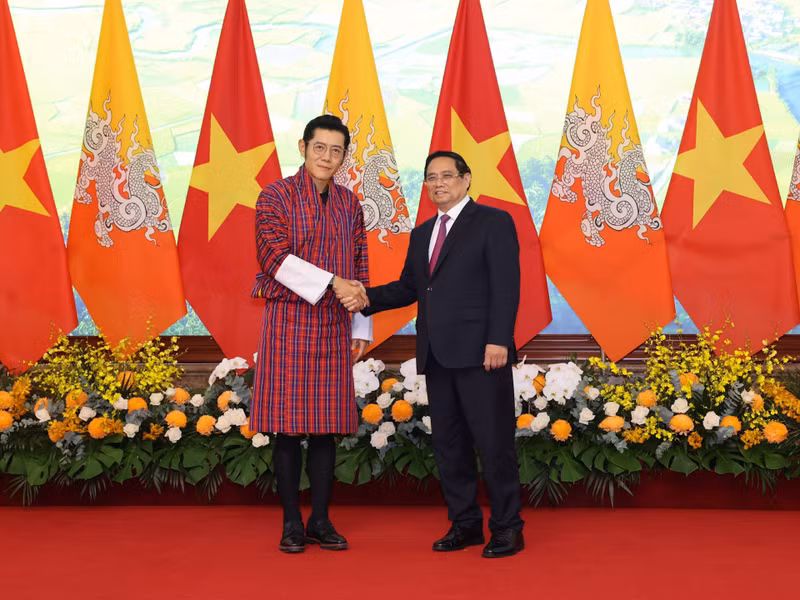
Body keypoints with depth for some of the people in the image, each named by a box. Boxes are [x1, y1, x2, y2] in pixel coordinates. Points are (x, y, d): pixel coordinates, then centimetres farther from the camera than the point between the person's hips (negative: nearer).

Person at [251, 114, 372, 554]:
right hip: (288, 322, -4)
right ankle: (292, 522, 10)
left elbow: (360, 271, 14)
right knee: (289, 426, 0)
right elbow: (275, 258, -13)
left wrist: (361, 329, 10)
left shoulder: (349, 204, 12)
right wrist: (332, 283, -18)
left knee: (326, 426, 6)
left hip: (333, 328, 4)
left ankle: (321, 520, 15)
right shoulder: (276, 196, -2)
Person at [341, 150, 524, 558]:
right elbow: (408, 287, 18)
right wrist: (368, 298, 1)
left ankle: (507, 528, 7)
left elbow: (505, 285, -9)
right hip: (437, 356, 7)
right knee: (447, 442, 10)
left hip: (480, 352, -7)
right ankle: (465, 523, 20)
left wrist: (498, 340, -18)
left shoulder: (493, 222, -1)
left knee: (493, 440, -3)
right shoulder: (422, 234, 20)